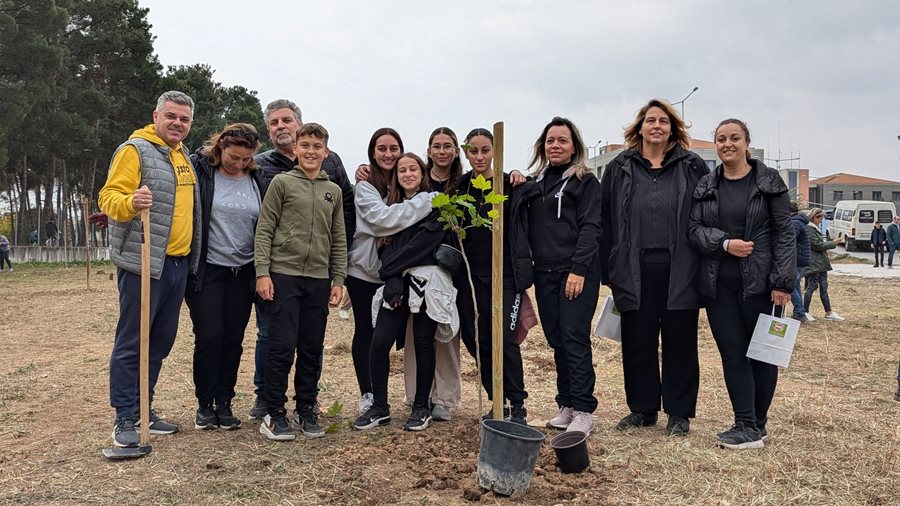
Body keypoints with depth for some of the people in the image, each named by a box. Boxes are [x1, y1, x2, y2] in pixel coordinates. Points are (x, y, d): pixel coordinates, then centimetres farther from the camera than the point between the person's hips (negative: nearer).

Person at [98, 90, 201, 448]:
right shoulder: (135, 150, -6)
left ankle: (144, 410, 23)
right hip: (143, 262, -8)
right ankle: (124, 418, 7)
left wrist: (192, 255, 16)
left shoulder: (184, 156, 18)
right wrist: (130, 202, -35)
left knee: (160, 342, 13)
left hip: (178, 264, 8)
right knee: (131, 341, -2)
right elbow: (109, 196, -13)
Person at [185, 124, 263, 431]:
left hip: (243, 272, 3)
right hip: (206, 269, -3)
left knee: (233, 339, 6)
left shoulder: (257, 180, 6)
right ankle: (205, 405, 13)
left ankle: (224, 404, 18)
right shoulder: (199, 170, -5)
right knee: (209, 336, -3)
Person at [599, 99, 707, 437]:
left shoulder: (692, 167, 5)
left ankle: (679, 412, 19)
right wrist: (609, 271, 0)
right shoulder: (619, 169, 8)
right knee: (637, 341, 8)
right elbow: (605, 223, 6)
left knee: (679, 341, 7)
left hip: (679, 271, -1)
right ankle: (642, 408, 23)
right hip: (635, 272, 1)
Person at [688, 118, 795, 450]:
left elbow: (784, 232, -2)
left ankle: (757, 423, 17)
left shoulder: (768, 181, 1)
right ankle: (747, 426, 7)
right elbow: (694, 228, 4)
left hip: (758, 282, -2)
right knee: (732, 352, 2)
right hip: (718, 285, 3)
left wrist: (783, 281, -10)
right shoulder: (705, 186, 9)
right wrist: (724, 243, -15)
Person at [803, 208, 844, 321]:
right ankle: (805, 312, 4)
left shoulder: (815, 228, 19)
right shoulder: (809, 229, -14)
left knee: (823, 287, 9)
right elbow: (817, 245, -16)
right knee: (812, 287, -5)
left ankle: (829, 313, 12)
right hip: (813, 264, -10)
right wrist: (832, 243, -7)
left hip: (821, 263, 10)